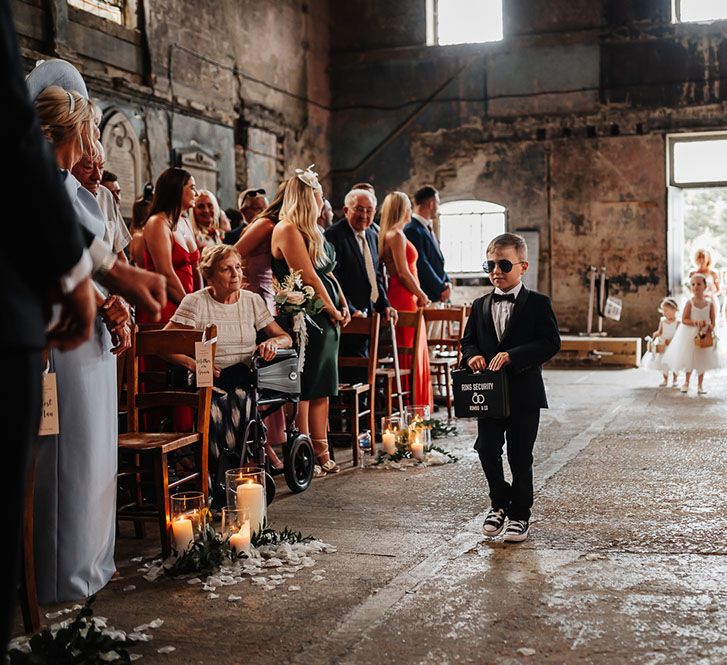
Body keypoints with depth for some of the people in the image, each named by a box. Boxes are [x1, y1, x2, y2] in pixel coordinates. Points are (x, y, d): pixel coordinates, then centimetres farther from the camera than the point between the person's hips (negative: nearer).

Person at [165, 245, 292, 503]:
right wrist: (193, 363, -20)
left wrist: (272, 342, -7)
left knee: (238, 401, -34)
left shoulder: (252, 301, 14)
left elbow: (286, 338, 17)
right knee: (215, 408, -36)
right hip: (208, 379, -2)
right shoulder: (196, 302, 3)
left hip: (244, 377, 2)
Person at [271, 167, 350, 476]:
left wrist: (343, 305, 7)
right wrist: (332, 310, -8)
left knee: (322, 387, 10)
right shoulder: (287, 230, -11)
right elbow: (309, 278, -16)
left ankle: (321, 453, 16)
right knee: (304, 389, -6)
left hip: (326, 319, 10)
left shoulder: (311, 230, 20)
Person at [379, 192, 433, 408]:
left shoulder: (388, 235, 15)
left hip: (403, 299, 10)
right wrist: (422, 296, -7)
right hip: (404, 299, -10)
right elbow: (403, 272, -18)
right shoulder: (396, 235, -14)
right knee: (410, 353, -4)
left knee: (414, 353, 13)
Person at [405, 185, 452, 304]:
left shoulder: (427, 229, 17)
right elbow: (421, 265, -17)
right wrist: (442, 288, -11)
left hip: (439, 295, 9)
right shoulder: (412, 230, -14)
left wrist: (447, 282, 5)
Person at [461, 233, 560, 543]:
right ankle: (499, 503, 28)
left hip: (523, 393, -4)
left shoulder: (538, 303, -4)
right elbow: (468, 340, 14)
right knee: (487, 452, 5)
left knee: (520, 457, 5)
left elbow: (550, 342, -12)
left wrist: (512, 355, -23)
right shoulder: (480, 306, 11)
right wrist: (472, 355, -10)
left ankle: (520, 514, 19)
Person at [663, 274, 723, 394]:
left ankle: (700, 385, 22)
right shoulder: (690, 302, -12)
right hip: (690, 335, -2)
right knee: (689, 359, 8)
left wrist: (711, 326, -23)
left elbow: (713, 320, -1)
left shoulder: (710, 303, -6)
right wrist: (696, 322, -28)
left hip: (705, 336, 2)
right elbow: (684, 320, -13)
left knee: (702, 361, 8)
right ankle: (686, 382, 28)